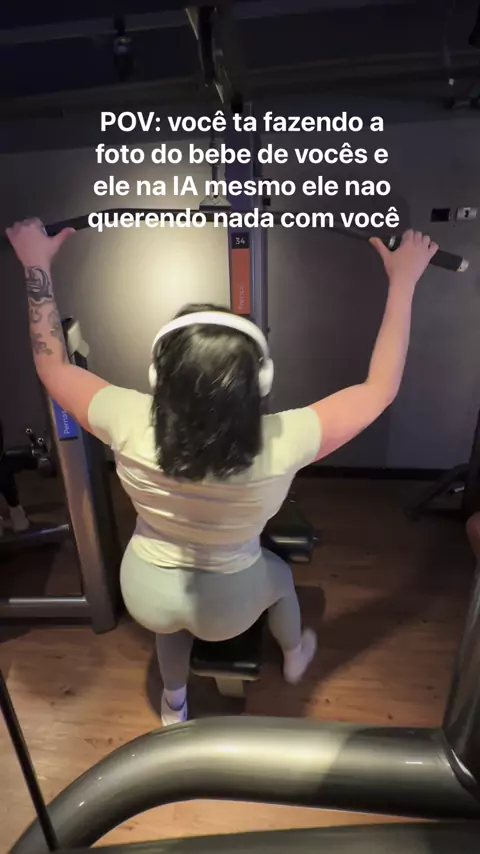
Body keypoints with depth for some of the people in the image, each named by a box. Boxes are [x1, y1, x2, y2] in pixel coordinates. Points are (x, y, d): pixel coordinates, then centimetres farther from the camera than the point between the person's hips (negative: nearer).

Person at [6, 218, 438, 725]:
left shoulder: (130, 426, -32)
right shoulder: (280, 447, -36)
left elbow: (53, 367, -12)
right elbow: (380, 388, -21)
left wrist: (36, 264, -3)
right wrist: (403, 279, -13)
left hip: (145, 594, 2)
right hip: (225, 607, 0)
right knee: (279, 574, 33)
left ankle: (174, 707, 61)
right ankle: (294, 660, 64)